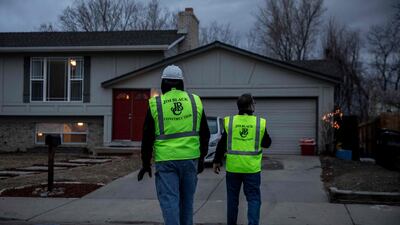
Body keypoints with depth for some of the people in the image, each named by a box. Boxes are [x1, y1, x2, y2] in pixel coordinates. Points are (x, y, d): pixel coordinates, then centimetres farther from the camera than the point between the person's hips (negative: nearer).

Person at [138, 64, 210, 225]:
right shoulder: (195, 101, 5)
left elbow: (147, 138, 0)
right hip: (190, 158, 3)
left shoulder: (155, 104, -3)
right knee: (187, 200, 16)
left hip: (165, 160, -3)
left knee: (169, 201, -1)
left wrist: (146, 164, 9)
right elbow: (205, 134, 9)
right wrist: (202, 158, 18)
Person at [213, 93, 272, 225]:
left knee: (232, 198, 15)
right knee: (253, 198, 6)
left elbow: (222, 144, 2)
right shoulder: (260, 123, -4)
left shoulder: (229, 121, -2)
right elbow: (267, 144, 8)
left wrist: (217, 161, 11)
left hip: (233, 167, 2)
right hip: (252, 168, -1)